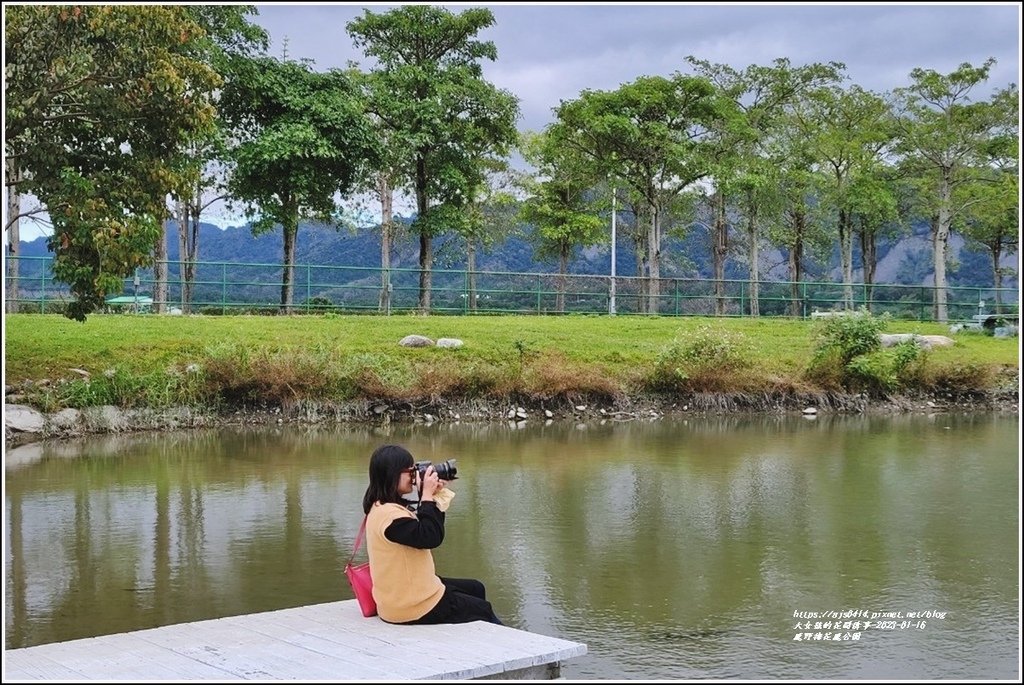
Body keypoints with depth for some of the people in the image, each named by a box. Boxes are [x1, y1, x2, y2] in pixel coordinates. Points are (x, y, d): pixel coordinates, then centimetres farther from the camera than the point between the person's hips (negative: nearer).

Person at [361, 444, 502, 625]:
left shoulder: (388, 508, 6)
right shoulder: (389, 515, -27)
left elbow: (426, 528, 11)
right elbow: (431, 537, -28)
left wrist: (437, 494, 0)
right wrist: (427, 495, -21)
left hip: (403, 595, 10)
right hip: (413, 607, -10)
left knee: (475, 588, 25)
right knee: (484, 610, 11)